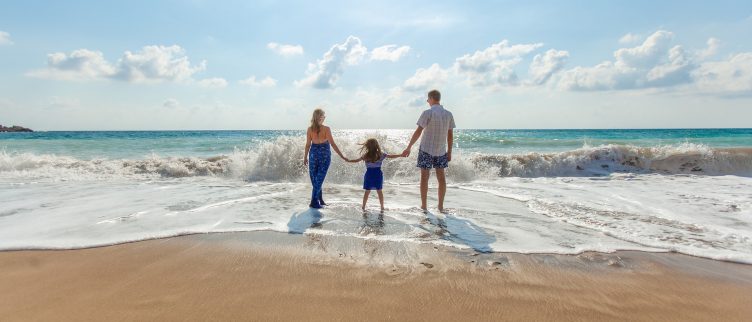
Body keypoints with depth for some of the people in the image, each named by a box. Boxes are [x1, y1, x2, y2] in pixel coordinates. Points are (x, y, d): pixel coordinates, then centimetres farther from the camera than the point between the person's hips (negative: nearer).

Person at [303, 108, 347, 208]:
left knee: (315, 178, 14)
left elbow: (308, 144, 0)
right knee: (319, 178, 2)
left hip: (313, 154, 3)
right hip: (324, 155, -3)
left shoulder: (310, 129, -3)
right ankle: (314, 202, 0)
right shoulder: (326, 129, -12)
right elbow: (332, 144, -14)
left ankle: (320, 200, 23)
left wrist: (305, 157, 12)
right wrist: (342, 156, -11)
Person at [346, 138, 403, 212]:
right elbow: (391, 156, -1)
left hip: (369, 175, 0)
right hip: (378, 175, 0)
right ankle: (382, 207, 15)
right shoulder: (381, 155, -6)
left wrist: (349, 160, 16)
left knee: (367, 191, 9)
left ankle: (363, 207, 16)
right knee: (379, 191, 9)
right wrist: (401, 155, 9)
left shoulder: (365, 156, -8)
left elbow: (357, 160, 1)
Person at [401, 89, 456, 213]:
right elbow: (450, 135, 5)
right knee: (441, 177, 10)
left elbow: (418, 132, -14)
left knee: (424, 177, 4)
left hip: (426, 149, -4)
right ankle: (441, 206, 14)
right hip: (441, 151, 4)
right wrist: (449, 151, 13)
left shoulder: (427, 113, -11)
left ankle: (423, 205, 10)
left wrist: (408, 148, -9)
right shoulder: (448, 114, 3)